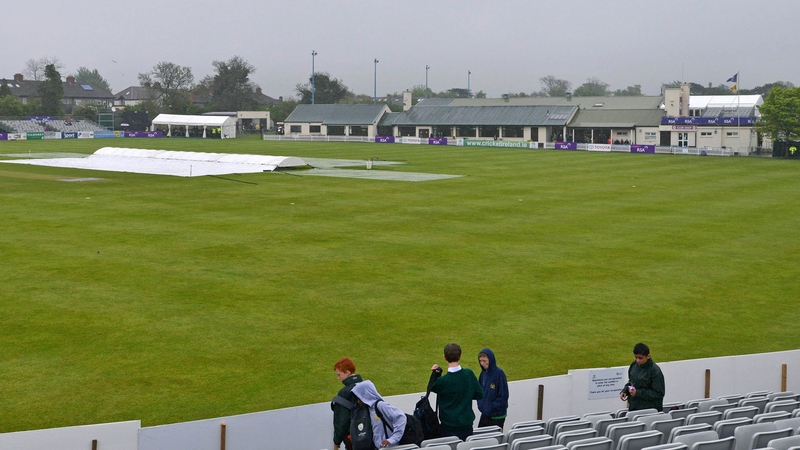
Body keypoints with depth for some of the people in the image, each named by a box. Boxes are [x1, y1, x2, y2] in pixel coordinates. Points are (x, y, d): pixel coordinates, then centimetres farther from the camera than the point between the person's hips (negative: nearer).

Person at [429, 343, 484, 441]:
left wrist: (436, 373, -9)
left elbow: (431, 388, 3)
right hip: (467, 424, 3)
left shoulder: (442, 381, -20)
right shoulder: (469, 374, -9)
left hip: (449, 427, -3)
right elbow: (479, 395, 2)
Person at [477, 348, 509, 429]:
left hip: (497, 416, -6)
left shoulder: (499, 373, -17)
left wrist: (491, 407, -17)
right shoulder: (483, 372, 3)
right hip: (485, 414, 6)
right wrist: (480, 403, -3)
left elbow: (503, 396, -17)